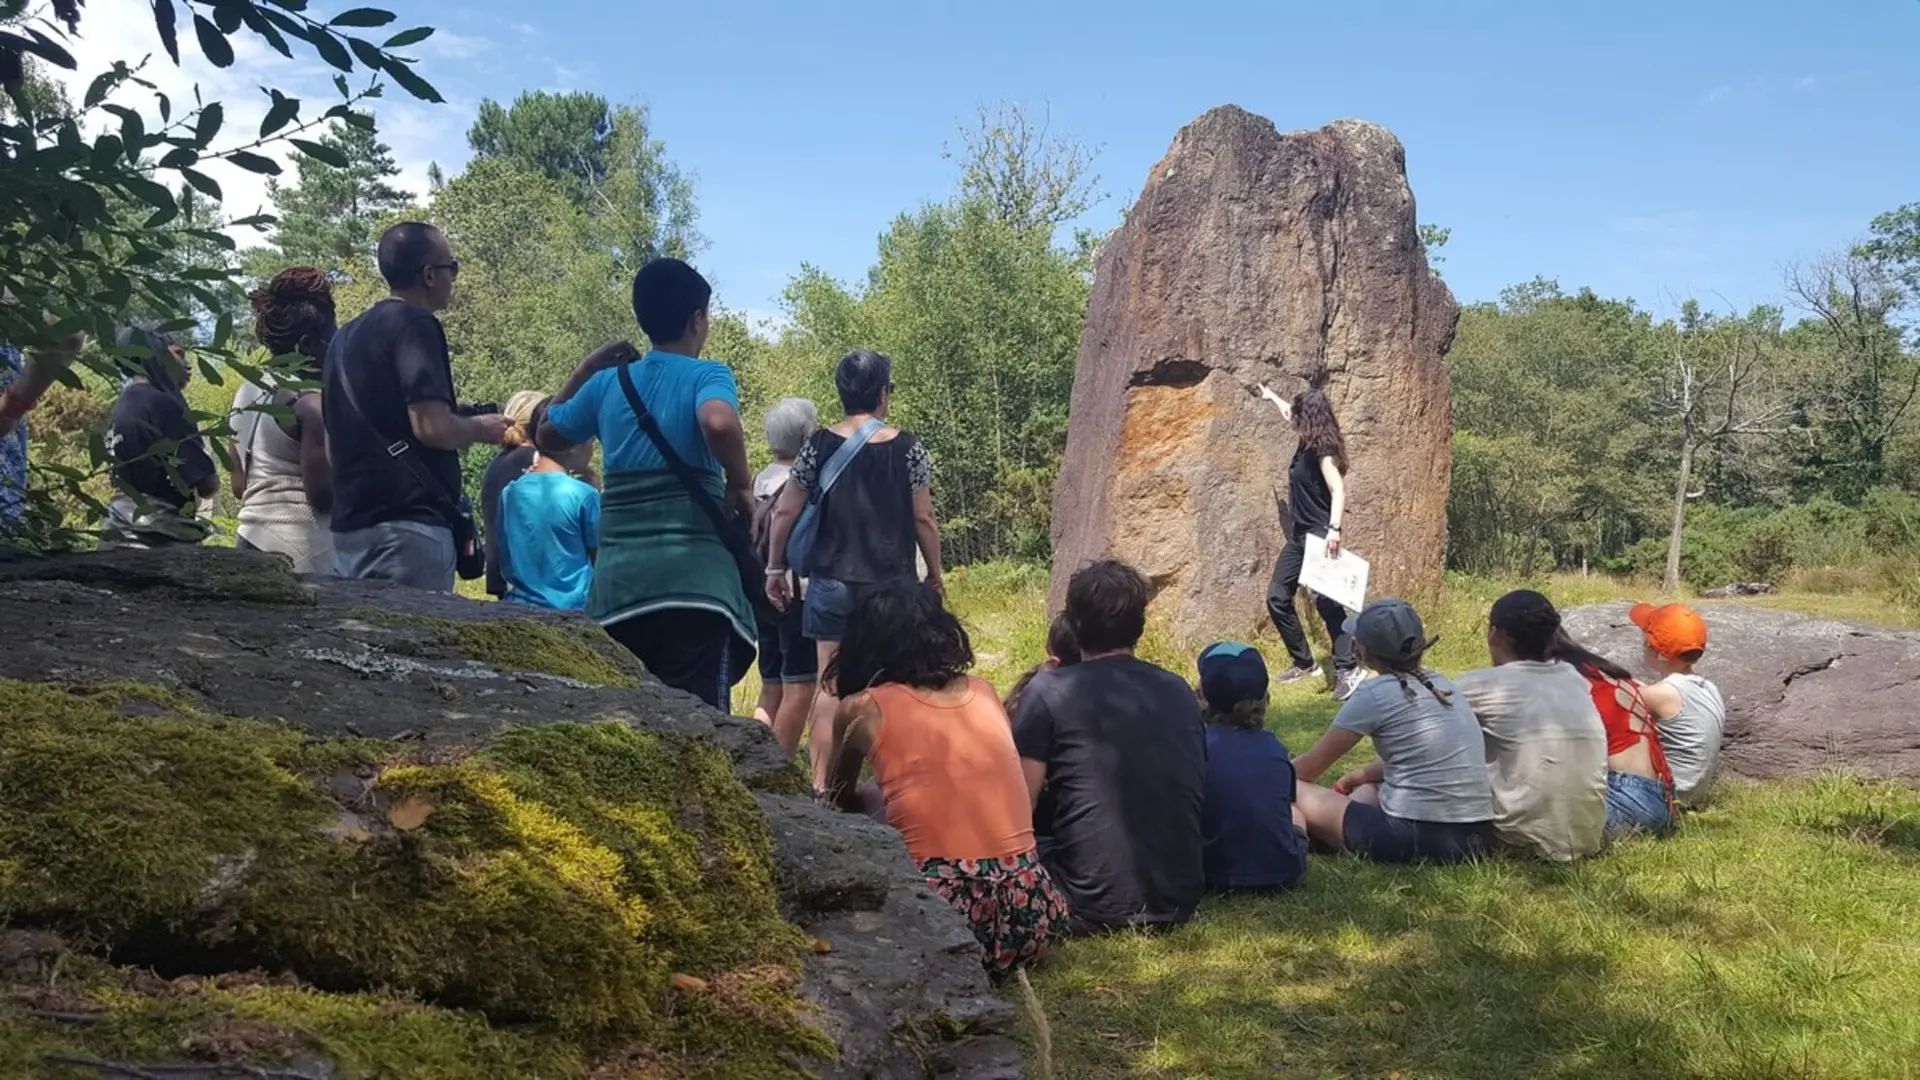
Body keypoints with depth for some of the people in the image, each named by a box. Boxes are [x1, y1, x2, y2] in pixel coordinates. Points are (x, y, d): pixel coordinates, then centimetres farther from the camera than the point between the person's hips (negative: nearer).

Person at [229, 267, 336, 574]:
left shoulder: (247, 392, 15)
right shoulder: (311, 400, -12)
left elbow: (239, 486, 19)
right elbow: (322, 493, -16)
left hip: (252, 540, 9)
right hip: (302, 549, -9)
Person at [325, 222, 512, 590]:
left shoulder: (346, 336, 18)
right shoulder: (415, 324, -8)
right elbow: (432, 428, -20)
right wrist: (480, 428, 0)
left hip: (351, 523, 9)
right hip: (409, 523, -9)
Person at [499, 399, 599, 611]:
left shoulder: (511, 492, 4)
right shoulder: (584, 495, -12)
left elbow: (506, 562, 11)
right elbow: (600, 556, 0)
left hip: (520, 607, 5)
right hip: (572, 611, -5)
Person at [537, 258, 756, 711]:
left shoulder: (607, 383, 12)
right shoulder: (706, 375, -1)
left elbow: (547, 436, 28)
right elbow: (719, 423, -24)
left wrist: (586, 369, 32)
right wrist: (740, 485, -8)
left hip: (618, 577, 5)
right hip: (692, 575, -5)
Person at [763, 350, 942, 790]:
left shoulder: (819, 445, -1)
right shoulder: (907, 449, -4)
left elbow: (784, 513, 1)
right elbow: (924, 519, -2)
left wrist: (775, 568, 12)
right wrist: (934, 575, 9)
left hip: (832, 582, 1)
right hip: (892, 585, -1)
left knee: (830, 683, 6)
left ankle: (820, 781, 6)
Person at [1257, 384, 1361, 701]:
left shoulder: (1323, 450, -16)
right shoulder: (1308, 443, 10)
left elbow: (1338, 490, -27)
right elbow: (1290, 413, 31)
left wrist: (1334, 529, -39)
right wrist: (1272, 397, 49)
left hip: (1319, 536, -10)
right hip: (1300, 535, 10)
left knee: (1325, 601, -18)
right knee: (1277, 597, 9)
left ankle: (1348, 670, -18)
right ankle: (1304, 663, 16)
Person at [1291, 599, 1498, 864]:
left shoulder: (1374, 694, -5)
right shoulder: (1441, 684, 14)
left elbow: (1310, 767, 7)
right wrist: (1358, 776, 40)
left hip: (1418, 838, -7)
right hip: (1478, 836, 7)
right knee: (1369, 790, 32)